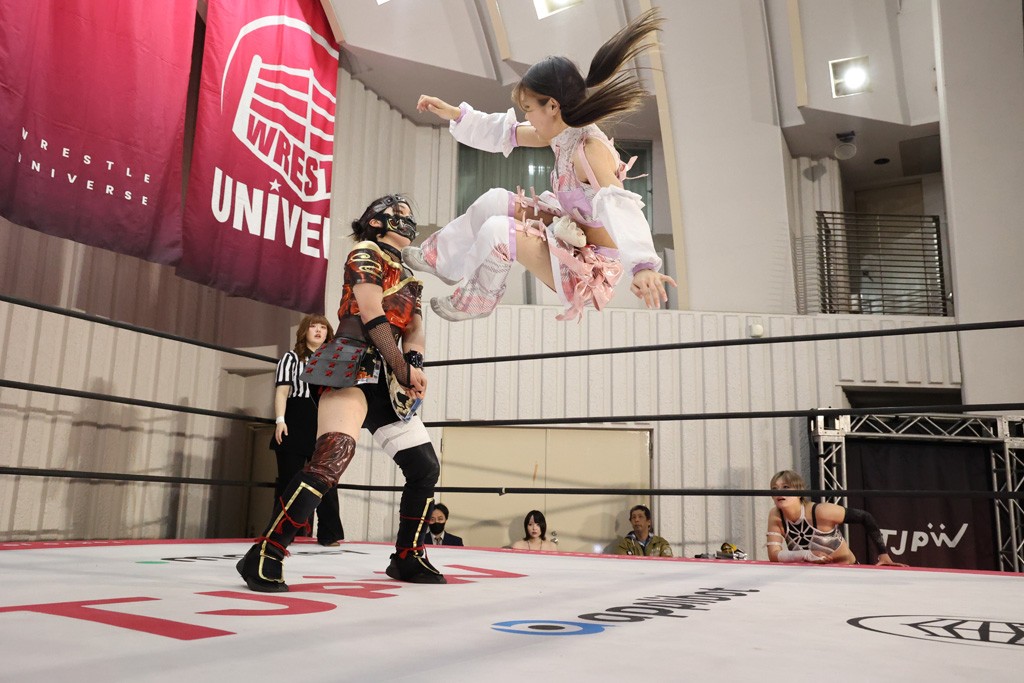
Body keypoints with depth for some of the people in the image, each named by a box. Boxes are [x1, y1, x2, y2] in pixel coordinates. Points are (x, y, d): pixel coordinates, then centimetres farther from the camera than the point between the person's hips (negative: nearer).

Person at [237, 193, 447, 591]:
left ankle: (407, 557, 19)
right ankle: (264, 557, -20)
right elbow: (372, 315, -11)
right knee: (332, 459, -26)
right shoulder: (365, 254, 1)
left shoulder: (410, 277, 25)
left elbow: (414, 327, 15)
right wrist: (403, 369, -10)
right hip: (352, 369, -8)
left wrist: (414, 363, -7)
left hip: (388, 382, 9)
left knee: (425, 468, 6)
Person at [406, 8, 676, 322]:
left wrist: (642, 265, -60)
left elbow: (620, 208, -44)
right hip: (571, 237, 10)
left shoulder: (591, 149, -27)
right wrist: (453, 114, 9)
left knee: (498, 230, -23)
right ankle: (440, 257, 28)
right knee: (495, 200, 9)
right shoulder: (564, 133, 1)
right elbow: (506, 132, 14)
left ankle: (476, 302, 5)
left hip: (588, 266, -9)